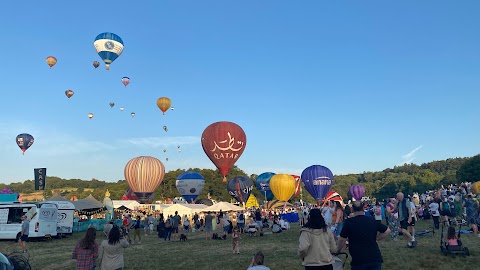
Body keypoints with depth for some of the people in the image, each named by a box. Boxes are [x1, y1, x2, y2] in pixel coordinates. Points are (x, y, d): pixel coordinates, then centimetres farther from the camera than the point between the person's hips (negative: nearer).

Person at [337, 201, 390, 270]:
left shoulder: (349, 222, -9)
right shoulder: (373, 220, 3)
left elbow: (342, 239, -5)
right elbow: (387, 231, 13)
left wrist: (338, 250, 12)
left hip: (358, 260, -2)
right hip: (375, 258, 3)